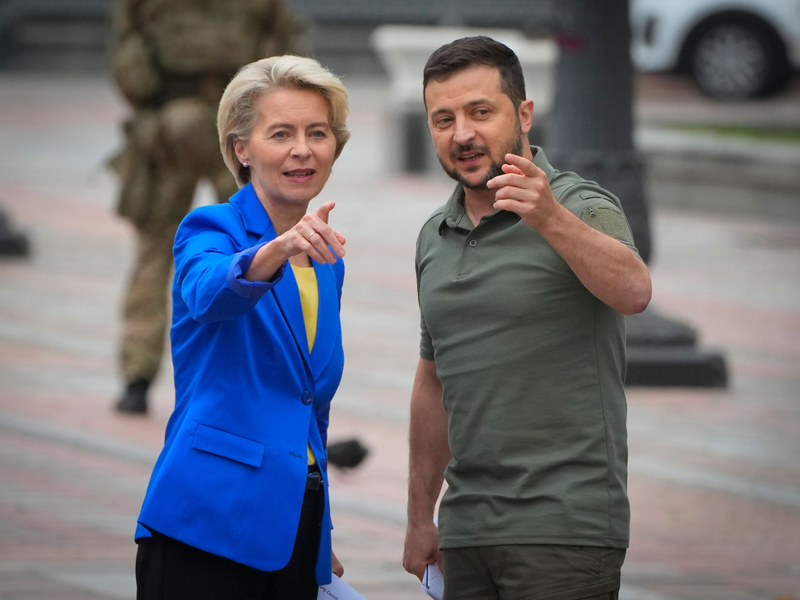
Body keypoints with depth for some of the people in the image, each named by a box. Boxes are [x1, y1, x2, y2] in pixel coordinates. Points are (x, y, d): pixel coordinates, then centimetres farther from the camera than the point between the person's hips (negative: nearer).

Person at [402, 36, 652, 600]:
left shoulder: (582, 208, -6)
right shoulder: (435, 238, 15)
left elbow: (632, 292, -27)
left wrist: (550, 219, -43)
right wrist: (420, 518, 22)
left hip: (564, 527, -6)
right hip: (467, 528, 6)